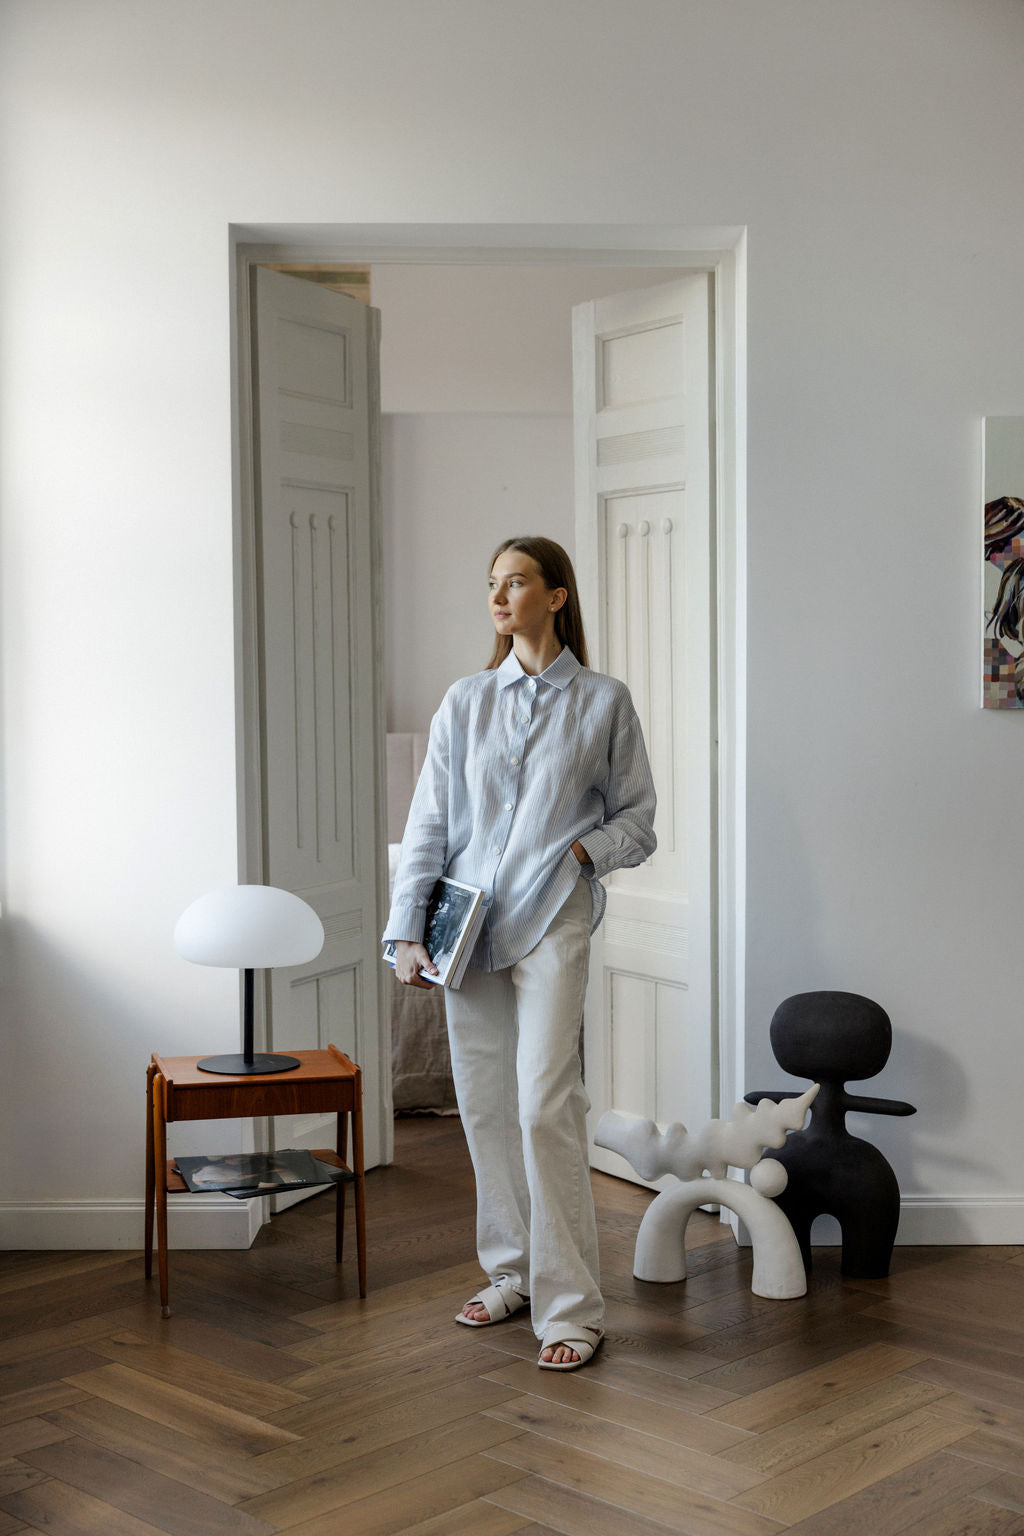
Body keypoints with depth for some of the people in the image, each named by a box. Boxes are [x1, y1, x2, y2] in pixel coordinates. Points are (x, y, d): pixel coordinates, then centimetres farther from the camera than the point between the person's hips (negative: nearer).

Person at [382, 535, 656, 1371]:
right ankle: (513, 1272, 25)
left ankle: (572, 1309, -3)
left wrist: (585, 849, -11)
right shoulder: (465, 701, 9)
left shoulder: (603, 701, 3)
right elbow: (429, 823, 7)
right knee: (485, 1104, 9)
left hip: (553, 923, -4)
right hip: (469, 924, 4)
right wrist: (408, 929, 0)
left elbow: (637, 817, 7)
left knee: (546, 1107, -11)